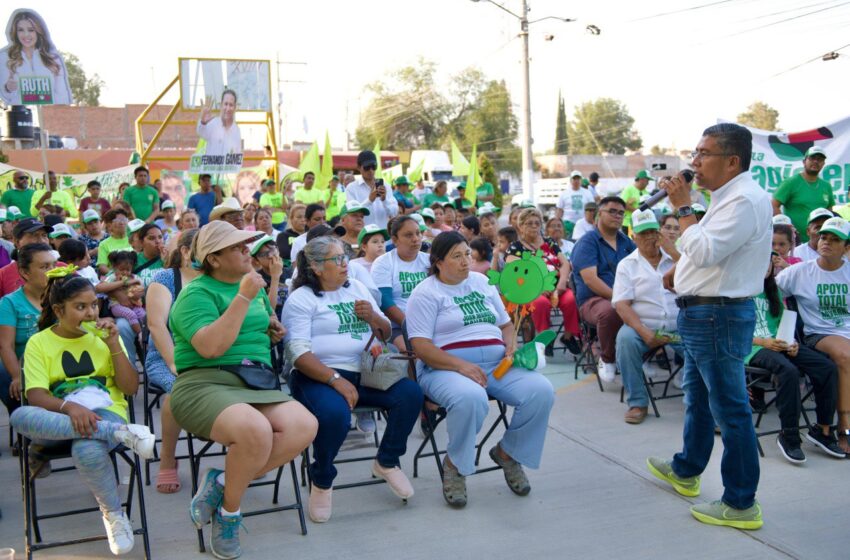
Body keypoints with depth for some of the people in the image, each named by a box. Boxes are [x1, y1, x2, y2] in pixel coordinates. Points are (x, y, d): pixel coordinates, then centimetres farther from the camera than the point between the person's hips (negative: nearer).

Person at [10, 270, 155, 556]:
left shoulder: (104, 336, 11)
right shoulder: (39, 343, 7)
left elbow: (130, 388, 4)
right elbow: (36, 396, -7)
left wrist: (114, 345, -7)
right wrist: (69, 407, -28)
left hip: (106, 413, -1)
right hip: (56, 421, 1)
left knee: (87, 451, -38)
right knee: (19, 416, -35)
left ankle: (114, 513, -11)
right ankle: (121, 433, -38)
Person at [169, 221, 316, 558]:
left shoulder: (254, 284, 18)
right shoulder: (197, 293, -4)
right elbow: (210, 347, -20)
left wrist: (273, 327, 16)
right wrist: (244, 298, -18)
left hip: (256, 386, 6)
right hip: (205, 384, -6)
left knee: (304, 426, -24)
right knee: (256, 430, -37)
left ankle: (222, 483, -7)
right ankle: (228, 512, -7)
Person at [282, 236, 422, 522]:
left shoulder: (356, 287, 17)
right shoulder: (301, 298, -1)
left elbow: (385, 334, 19)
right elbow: (299, 353, -13)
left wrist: (372, 316, -3)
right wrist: (336, 380, -25)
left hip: (363, 372, 6)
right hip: (319, 376, -5)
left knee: (410, 393, -18)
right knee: (335, 414, -36)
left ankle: (387, 462, 6)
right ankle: (321, 480, -5)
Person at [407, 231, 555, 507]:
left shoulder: (482, 282, 20)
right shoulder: (426, 293, 1)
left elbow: (506, 324, 27)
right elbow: (420, 345, -10)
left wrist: (512, 345, 3)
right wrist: (461, 365, -22)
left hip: (498, 364, 6)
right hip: (446, 369, -5)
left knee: (542, 391, -20)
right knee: (471, 398, -39)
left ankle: (507, 453, 5)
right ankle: (454, 465, -10)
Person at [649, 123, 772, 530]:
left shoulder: (745, 200, -19)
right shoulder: (728, 197, 14)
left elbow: (704, 252, -26)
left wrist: (682, 206, -17)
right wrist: (680, 268, 14)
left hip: (719, 317, -11)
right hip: (701, 314, 11)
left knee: (729, 409, -3)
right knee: (697, 396, 23)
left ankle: (741, 504, 8)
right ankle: (686, 471, 41)